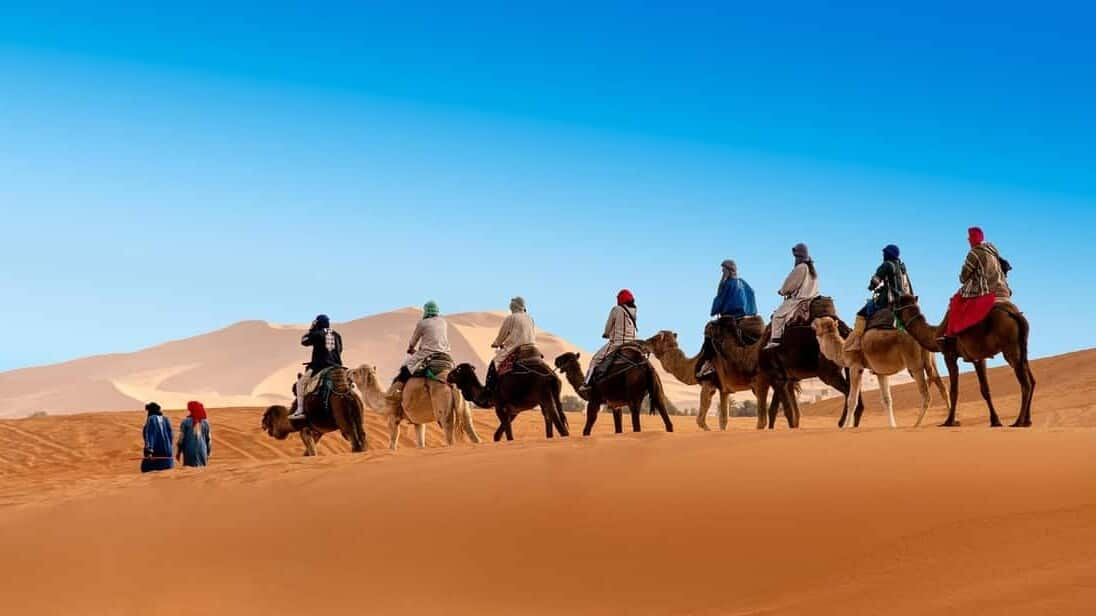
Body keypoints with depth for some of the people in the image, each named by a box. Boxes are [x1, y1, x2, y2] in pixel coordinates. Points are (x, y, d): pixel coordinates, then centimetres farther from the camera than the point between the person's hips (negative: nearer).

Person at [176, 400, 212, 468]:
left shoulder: (186, 421, -5)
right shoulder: (205, 421, 3)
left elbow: (181, 437, -4)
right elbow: (208, 438, 6)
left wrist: (178, 452, 4)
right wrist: (208, 452, 15)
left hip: (189, 451, -3)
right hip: (202, 451, 3)